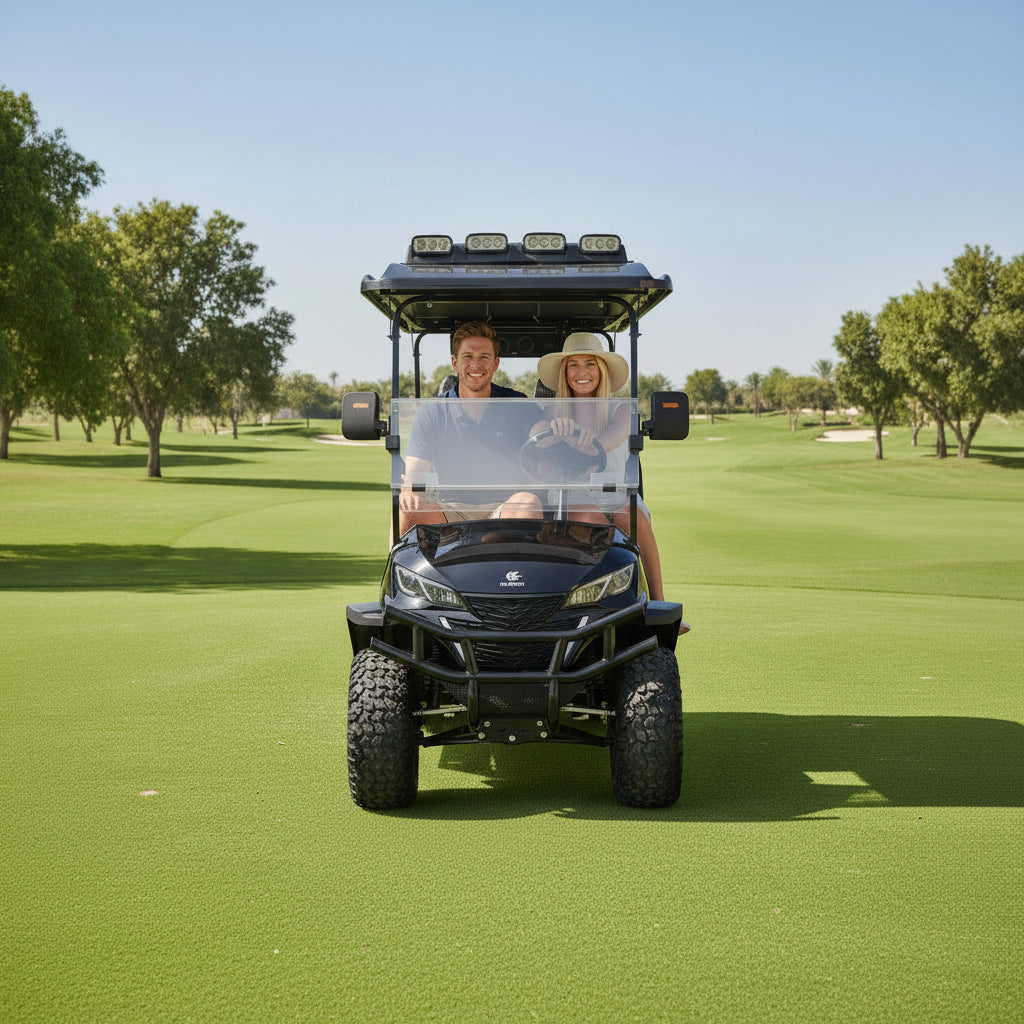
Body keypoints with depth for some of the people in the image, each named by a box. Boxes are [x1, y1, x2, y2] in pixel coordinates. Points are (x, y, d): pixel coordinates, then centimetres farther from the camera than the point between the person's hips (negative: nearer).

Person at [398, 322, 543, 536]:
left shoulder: (519, 408, 6)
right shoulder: (432, 413, 7)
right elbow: (412, 475, 1)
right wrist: (409, 493, -25)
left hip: (502, 510, 0)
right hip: (451, 512, 1)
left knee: (527, 501, -33)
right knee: (407, 509, -28)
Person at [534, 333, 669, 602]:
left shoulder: (620, 408, 9)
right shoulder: (555, 409, 11)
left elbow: (617, 434, -15)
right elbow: (533, 431, -12)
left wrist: (591, 446, -39)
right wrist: (552, 427, -37)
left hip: (616, 494, 1)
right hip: (572, 497, 0)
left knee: (633, 519, -32)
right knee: (586, 517, -35)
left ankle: (658, 602, -26)